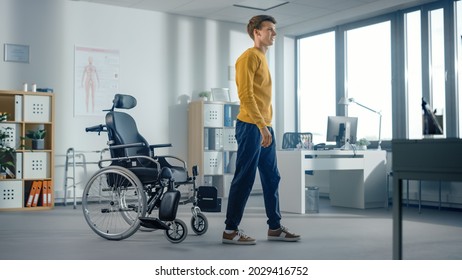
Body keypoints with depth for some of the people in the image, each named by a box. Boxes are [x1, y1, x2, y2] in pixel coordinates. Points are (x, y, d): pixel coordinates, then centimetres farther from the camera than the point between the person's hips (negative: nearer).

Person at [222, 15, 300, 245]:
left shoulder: (262, 59, 21)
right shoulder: (249, 57, -8)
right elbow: (245, 95, -17)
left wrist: (266, 126, 17)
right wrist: (261, 126, -22)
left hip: (265, 128, 10)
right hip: (251, 127, -10)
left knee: (271, 179, 12)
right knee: (244, 179, -6)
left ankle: (275, 227, 21)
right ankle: (230, 231, 1)